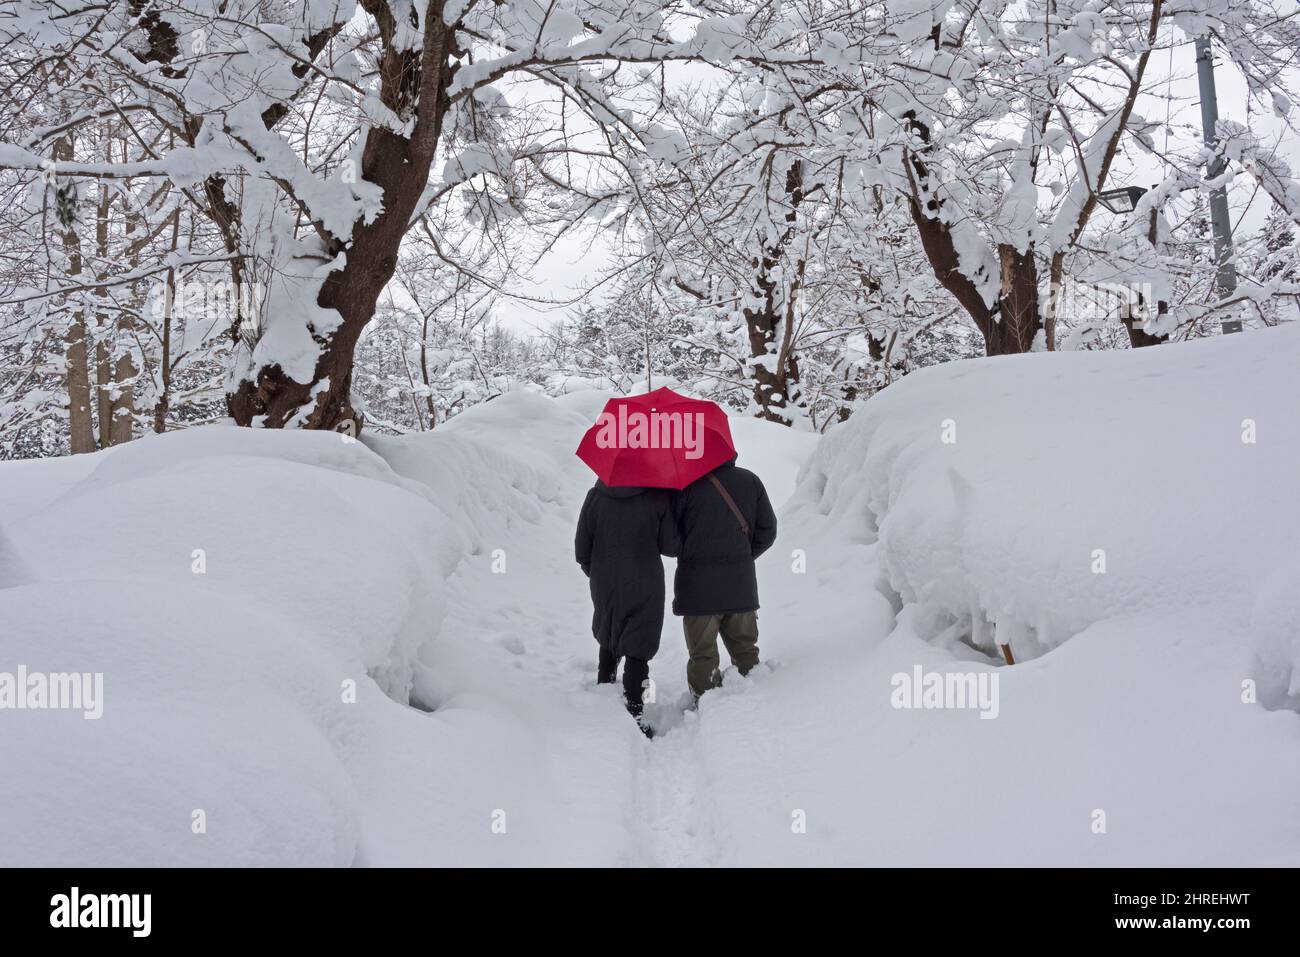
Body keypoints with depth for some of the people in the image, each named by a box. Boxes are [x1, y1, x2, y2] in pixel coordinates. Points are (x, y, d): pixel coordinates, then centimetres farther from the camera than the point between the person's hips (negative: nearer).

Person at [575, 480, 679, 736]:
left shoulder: (596, 496, -6)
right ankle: (633, 713, -3)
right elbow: (670, 546, -9)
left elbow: (582, 549, -2)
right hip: (644, 588, -3)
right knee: (638, 651, 1)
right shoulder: (657, 497, -12)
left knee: (607, 640, 25)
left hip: (604, 587, 3)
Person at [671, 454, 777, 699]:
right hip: (741, 583, 4)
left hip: (698, 585, -4)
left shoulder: (687, 484, -11)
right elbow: (767, 531, 6)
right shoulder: (750, 481, 2)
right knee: (745, 650, 17)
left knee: (702, 655, 4)